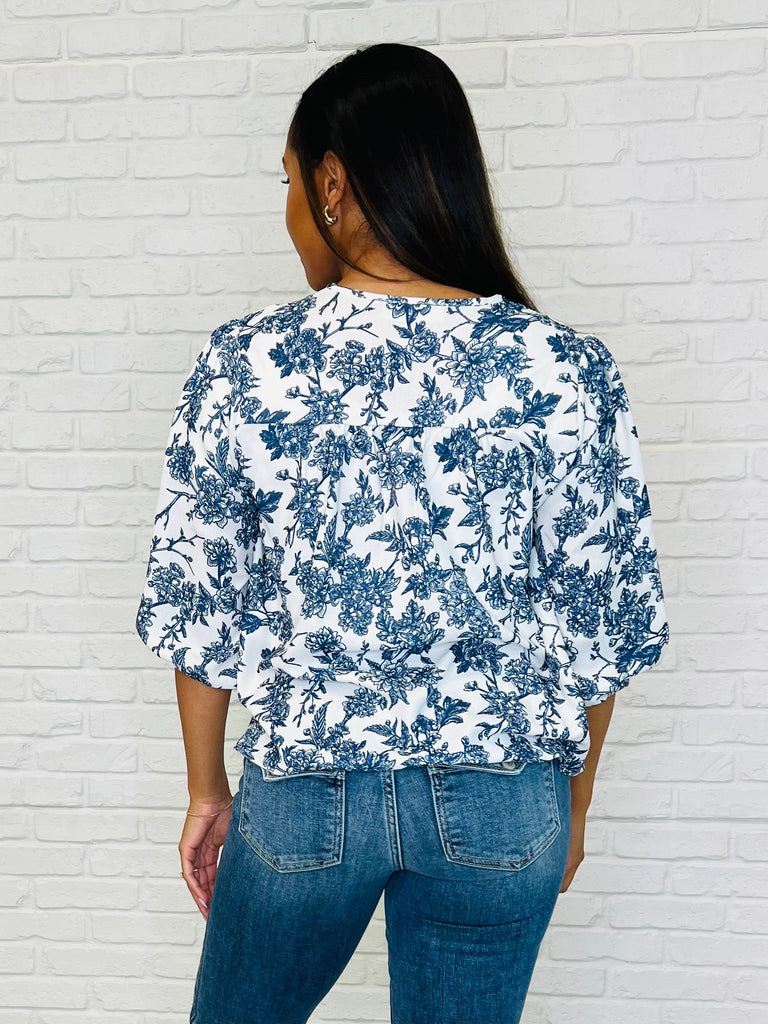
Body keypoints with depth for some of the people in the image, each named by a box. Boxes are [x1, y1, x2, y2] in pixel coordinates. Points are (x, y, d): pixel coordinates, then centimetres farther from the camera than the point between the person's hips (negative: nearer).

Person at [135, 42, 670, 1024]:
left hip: (304, 796, 0)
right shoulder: (567, 372, -10)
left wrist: (207, 791, 10)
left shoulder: (243, 364, -10)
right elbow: (602, 625, -4)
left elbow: (196, 609, -4)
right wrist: (572, 802, 11)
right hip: (499, 808, 1)